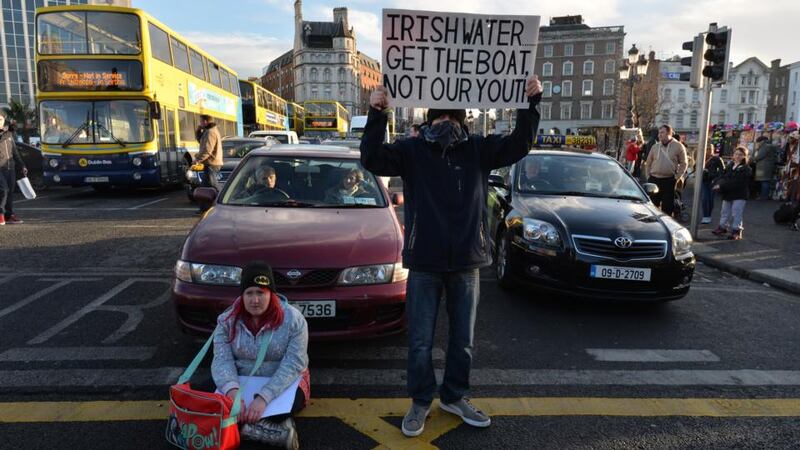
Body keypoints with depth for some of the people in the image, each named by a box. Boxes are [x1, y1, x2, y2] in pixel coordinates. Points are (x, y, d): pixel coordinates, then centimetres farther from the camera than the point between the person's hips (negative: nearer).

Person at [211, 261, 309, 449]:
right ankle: (279, 430, -28)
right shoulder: (227, 320, -7)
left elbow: (293, 364, -23)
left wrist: (264, 397, -36)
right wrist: (232, 390, -35)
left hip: (284, 384, -4)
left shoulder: (293, 319, -18)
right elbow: (222, 360, -14)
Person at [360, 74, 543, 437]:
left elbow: (519, 144, -2)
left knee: (463, 339, 15)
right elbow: (371, 159, -15)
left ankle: (454, 397, 37)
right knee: (420, 341, 8)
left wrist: (531, 102, -13)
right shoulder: (412, 150, -3)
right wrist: (377, 114, -27)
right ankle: (420, 402, 30)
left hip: (467, 261, 2)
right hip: (424, 262, -2)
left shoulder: (479, 149, 3)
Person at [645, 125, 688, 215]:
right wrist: (649, 174, 7)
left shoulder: (678, 146, -1)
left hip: (669, 180, -3)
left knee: (667, 207, 2)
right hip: (654, 179, 3)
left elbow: (683, 164, 1)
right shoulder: (655, 146, 7)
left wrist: (677, 177, -5)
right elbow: (648, 162, 15)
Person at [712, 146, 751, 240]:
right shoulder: (729, 166, 11)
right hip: (727, 194, 6)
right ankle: (722, 227, 27)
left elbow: (736, 182, -19)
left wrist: (721, 186, -24)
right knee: (725, 212, 15)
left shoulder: (745, 169, -10)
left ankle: (736, 231, 6)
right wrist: (719, 184, -16)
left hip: (739, 196, -6)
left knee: (736, 214, -3)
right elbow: (723, 177, 7)